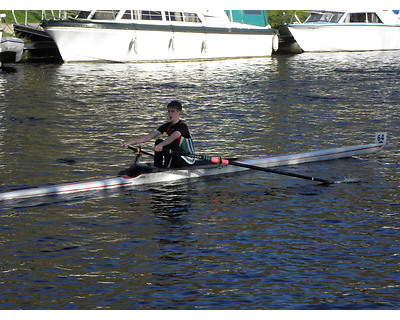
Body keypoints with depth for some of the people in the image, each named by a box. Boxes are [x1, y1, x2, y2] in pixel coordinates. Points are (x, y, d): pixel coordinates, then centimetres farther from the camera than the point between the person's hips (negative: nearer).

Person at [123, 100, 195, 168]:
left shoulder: (182, 126, -18)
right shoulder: (167, 126, 4)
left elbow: (172, 138, -39)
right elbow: (150, 136, -5)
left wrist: (161, 145, -57)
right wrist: (132, 142, -15)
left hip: (188, 160, -7)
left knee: (170, 144, -29)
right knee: (158, 141, -7)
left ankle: (166, 167, -28)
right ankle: (157, 167, -11)